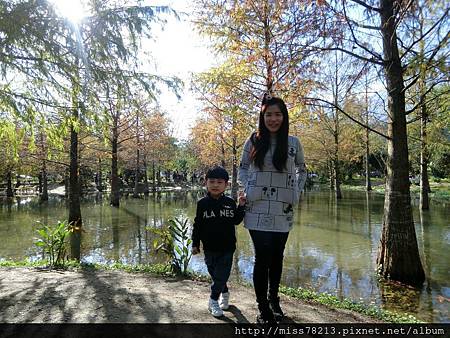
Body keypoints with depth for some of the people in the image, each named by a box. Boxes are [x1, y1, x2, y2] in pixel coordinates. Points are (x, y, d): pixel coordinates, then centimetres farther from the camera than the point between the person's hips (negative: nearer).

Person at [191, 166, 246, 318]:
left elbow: (236, 221, 2)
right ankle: (224, 293, 33)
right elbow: (197, 225, 1)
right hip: (210, 248, 0)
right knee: (215, 274, 10)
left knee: (221, 275, 3)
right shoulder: (202, 203, -3)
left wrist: (241, 206, -9)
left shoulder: (230, 202, -1)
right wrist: (195, 244, 1)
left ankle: (214, 300, 22)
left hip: (227, 247, 0)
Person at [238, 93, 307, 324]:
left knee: (276, 257, 13)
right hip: (257, 210, -1)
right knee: (262, 257, 2)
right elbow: (242, 168, 12)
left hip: (282, 211, 2)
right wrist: (247, 189, -3)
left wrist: (296, 193, 4)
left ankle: (273, 300, 34)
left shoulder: (293, 143, 2)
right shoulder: (253, 141, 0)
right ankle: (263, 308, 17)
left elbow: (302, 170, 16)